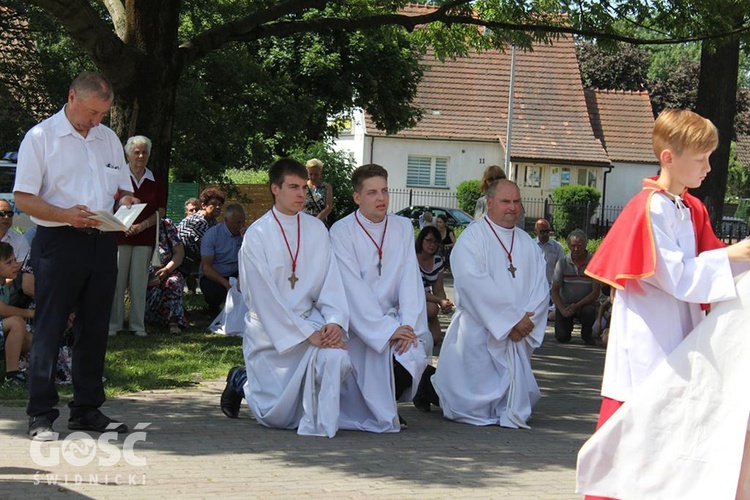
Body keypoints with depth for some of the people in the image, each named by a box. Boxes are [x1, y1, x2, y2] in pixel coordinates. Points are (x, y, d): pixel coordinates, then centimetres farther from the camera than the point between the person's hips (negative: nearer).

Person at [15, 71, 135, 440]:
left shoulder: (109, 139, 16)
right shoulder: (41, 137, -2)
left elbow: (122, 189, 22)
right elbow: (23, 198, -7)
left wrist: (126, 201, -2)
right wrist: (66, 215, -21)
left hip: (102, 243, 6)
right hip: (58, 242, -6)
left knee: (95, 328, 10)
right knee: (49, 330, -4)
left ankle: (87, 409, 19)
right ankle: (41, 415, 1)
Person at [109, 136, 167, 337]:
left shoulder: (157, 181, 10)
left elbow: (161, 211, 7)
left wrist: (143, 225, -8)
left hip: (145, 236, 2)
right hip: (120, 235, -2)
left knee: (139, 282, 4)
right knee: (117, 280, -2)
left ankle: (137, 324, 10)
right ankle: (114, 323, 4)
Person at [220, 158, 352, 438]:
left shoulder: (317, 229, 2)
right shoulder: (257, 234, -10)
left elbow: (331, 281, -1)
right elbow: (263, 297, -14)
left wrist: (334, 321, -20)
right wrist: (306, 333, -21)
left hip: (310, 318, 3)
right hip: (269, 329, -3)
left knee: (335, 357, -31)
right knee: (277, 417, -1)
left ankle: (318, 425, -10)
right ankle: (243, 381, 30)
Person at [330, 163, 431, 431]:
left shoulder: (403, 228, 9)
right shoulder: (341, 232, -6)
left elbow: (410, 279, 0)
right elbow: (353, 288, -14)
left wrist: (408, 324, -16)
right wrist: (387, 329, -22)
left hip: (394, 317, 4)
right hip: (360, 324, -4)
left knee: (417, 348, -24)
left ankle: (389, 404, 6)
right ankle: (380, 413, 0)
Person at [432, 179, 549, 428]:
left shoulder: (528, 244, 16)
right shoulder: (472, 237, -4)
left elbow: (541, 286, 9)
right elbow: (473, 283, -17)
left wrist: (527, 319, -10)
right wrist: (512, 319, -18)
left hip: (517, 338, 5)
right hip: (479, 332, -5)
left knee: (516, 396, 3)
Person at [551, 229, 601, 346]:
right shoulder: (562, 263, -4)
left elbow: (596, 292, -12)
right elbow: (555, 291, -3)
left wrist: (577, 306, -23)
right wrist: (562, 310, -20)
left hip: (585, 303, -1)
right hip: (565, 304, 1)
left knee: (589, 312, -36)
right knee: (562, 337, -17)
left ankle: (587, 335, -2)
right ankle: (568, 325, 22)